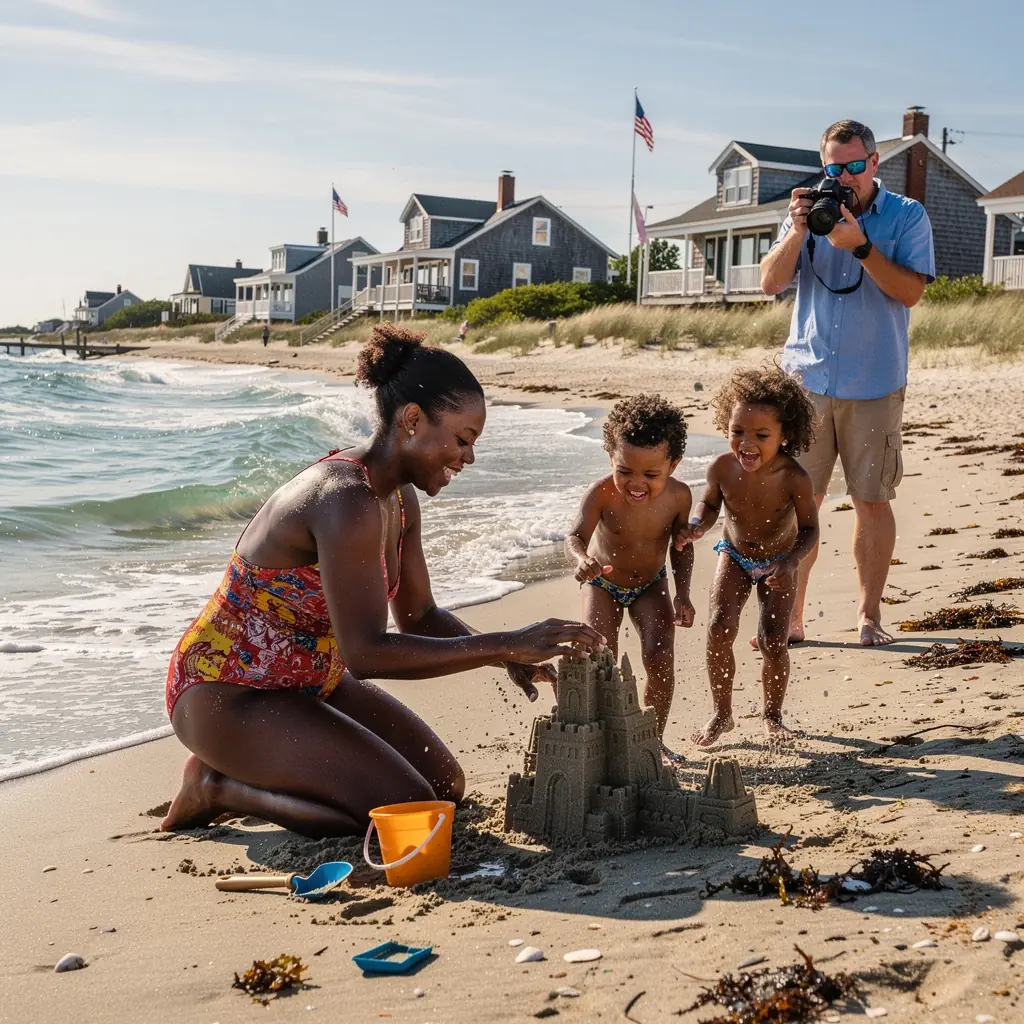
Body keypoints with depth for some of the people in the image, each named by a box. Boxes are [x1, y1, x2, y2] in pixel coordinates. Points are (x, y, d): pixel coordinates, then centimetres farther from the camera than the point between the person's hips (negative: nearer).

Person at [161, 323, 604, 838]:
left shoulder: (400, 497, 3)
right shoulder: (347, 501, -29)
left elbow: (418, 616, 11)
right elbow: (366, 653, -33)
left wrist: (509, 655, -6)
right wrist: (504, 644, -31)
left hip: (306, 679, 10)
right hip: (230, 694, -10)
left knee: (445, 783, 10)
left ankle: (250, 770, 15)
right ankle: (220, 787, -2)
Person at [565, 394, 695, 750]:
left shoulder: (678, 496, -23)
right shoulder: (602, 493, -33)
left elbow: (682, 545, -6)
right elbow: (575, 536, -39)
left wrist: (682, 595, -11)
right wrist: (581, 559, -62)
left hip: (651, 585, 2)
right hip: (603, 585, -1)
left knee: (660, 659, -10)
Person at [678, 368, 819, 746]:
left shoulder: (794, 478, -31)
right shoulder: (722, 468, -24)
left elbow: (809, 529, -18)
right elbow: (709, 503, -3)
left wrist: (791, 560, -36)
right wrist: (698, 524, -25)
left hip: (778, 563, -2)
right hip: (735, 556, 2)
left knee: (774, 641, -9)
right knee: (719, 628, -14)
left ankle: (772, 715, 18)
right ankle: (722, 714, 5)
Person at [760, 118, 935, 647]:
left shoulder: (907, 215, 3)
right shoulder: (811, 209, 10)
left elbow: (911, 291, -9)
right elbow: (771, 283, 2)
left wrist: (859, 244, -18)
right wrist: (798, 230, -12)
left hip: (875, 384, -1)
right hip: (808, 377, 1)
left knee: (872, 500, 4)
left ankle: (869, 613, 18)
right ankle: (789, 616, 6)